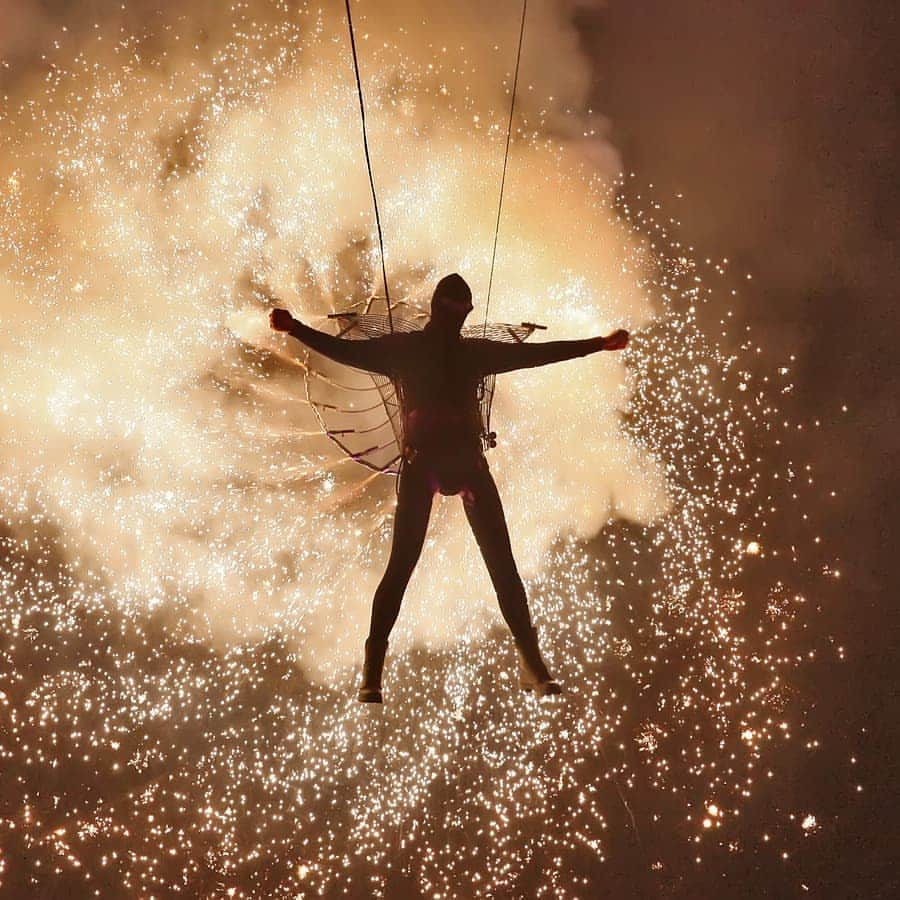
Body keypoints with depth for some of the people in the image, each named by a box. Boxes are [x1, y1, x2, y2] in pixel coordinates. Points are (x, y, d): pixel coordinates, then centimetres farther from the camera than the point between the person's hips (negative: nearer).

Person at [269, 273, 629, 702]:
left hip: (468, 460, 3)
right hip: (419, 461, -3)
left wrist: (598, 344, 23)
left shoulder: (476, 352, 18)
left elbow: (537, 353, 22)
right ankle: (372, 670, -5)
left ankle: (531, 663, 3)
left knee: (501, 562, -2)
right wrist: (296, 328, -9)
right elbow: (343, 350, 4)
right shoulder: (401, 348, 11)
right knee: (401, 563, -9)